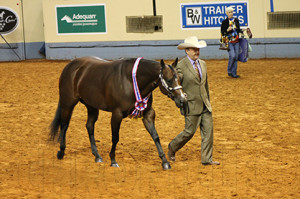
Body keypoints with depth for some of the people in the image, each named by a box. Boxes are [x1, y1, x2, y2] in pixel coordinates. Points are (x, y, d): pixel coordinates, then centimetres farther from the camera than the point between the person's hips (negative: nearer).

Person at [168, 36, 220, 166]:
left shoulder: (202, 64, 10)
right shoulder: (181, 66, -11)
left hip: (204, 105, 6)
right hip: (191, 105, -6)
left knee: (208, 131, 2)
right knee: (189, 131, -1)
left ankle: (207, 159, 7)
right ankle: (172, 148, 24)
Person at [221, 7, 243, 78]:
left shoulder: (236, 20, 10)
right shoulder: (224, 22, -4)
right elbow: (222, 32, -3)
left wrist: (242, 31, 2)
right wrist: (227, 30, -20)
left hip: (236, 42, 5)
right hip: (229, 42, -5)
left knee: (236, 57, 3)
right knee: (232, 56, -18)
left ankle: (234, 73, 10)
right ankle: (229, 71, 1)